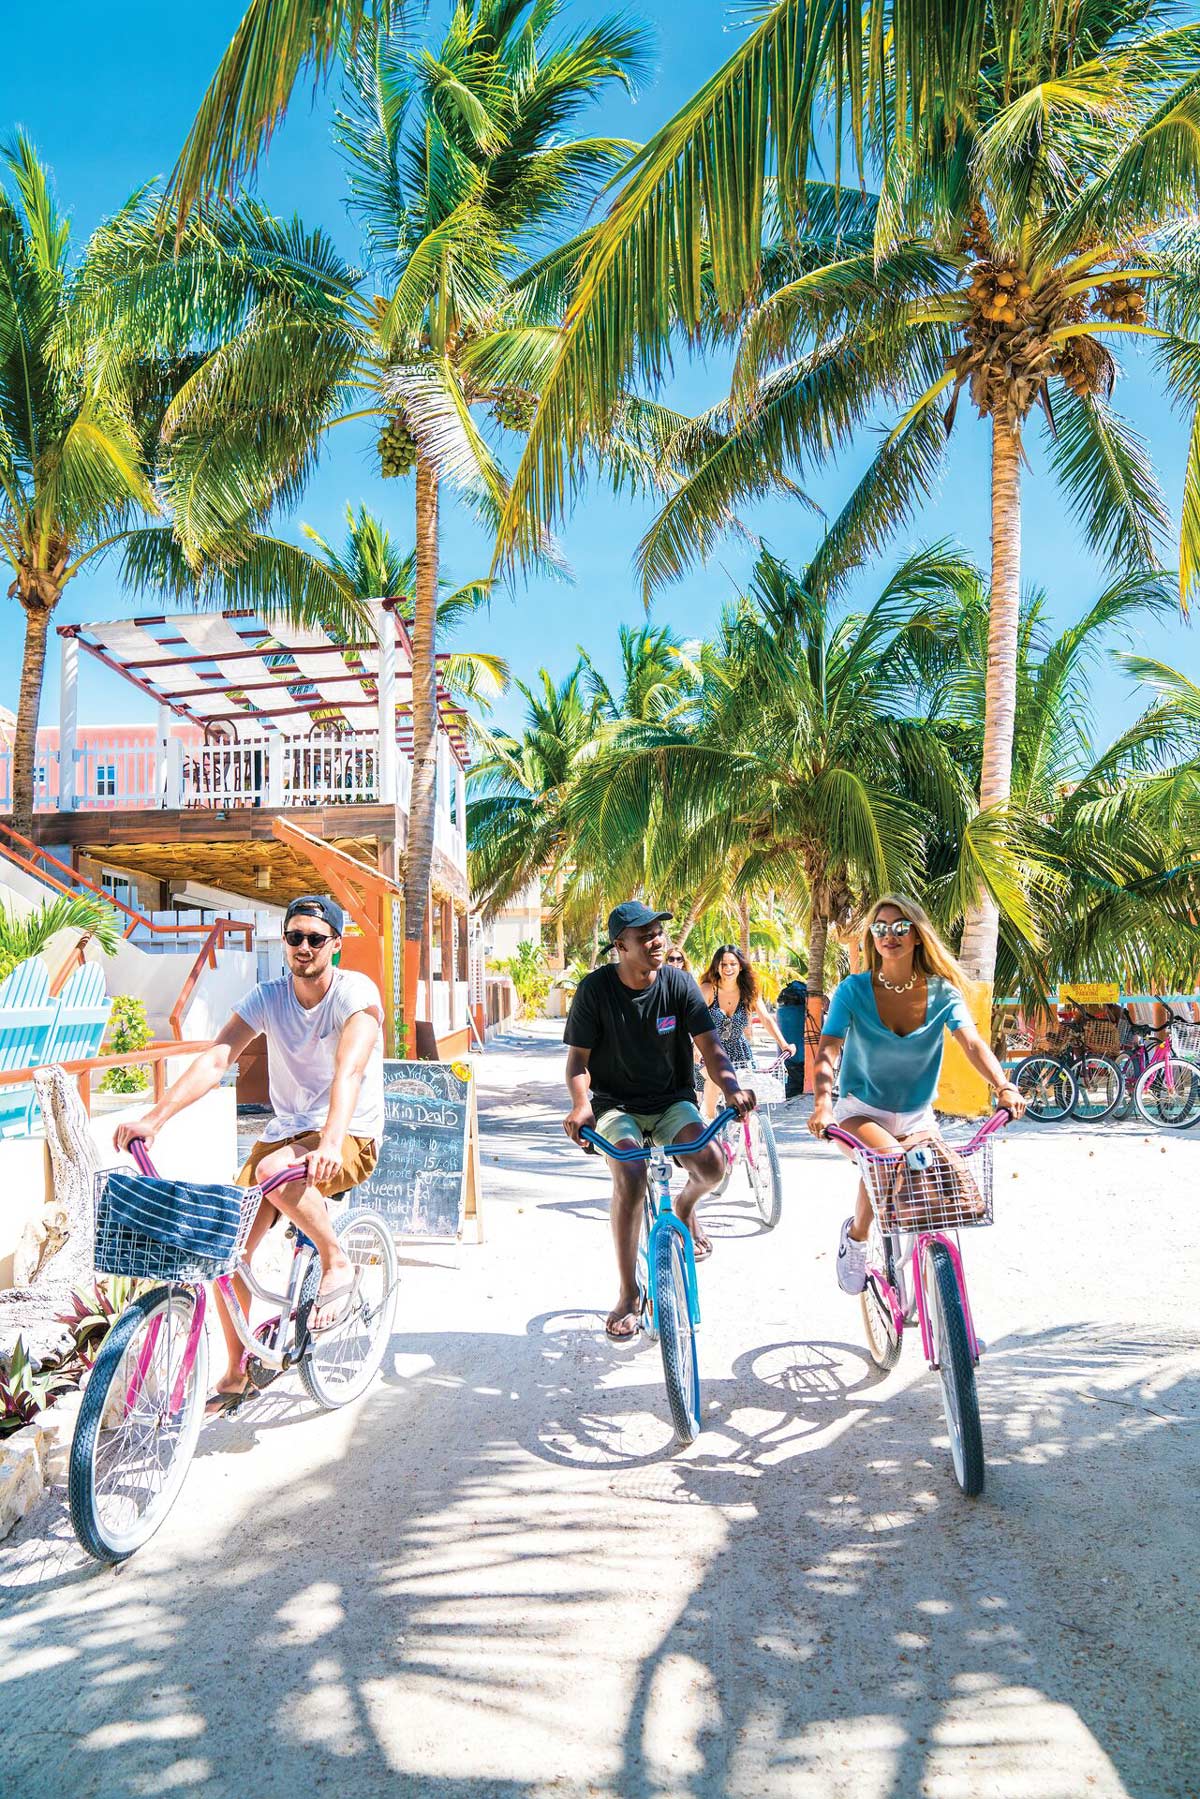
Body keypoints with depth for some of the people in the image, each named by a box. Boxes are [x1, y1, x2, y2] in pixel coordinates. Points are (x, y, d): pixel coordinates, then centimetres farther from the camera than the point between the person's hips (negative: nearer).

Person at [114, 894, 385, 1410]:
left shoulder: (357, 993, -16)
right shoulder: (268, 997, -2)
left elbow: (349, 1070, -32)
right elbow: (215, 1059, -13)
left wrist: (329, 1143, -48)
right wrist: (153, 1118, -27)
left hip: (351, 1139, -5)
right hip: (285, 1131, 6)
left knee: (273, 1172, -35)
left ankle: (336, 1263, -11)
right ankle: (236, 1373, 18)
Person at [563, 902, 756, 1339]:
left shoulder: (679, 983, -8)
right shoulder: (596, 988, -12)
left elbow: (710, 1048, -11)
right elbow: (578, 1059, -9)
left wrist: (731, 1088, -31)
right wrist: (580, 1104, -29)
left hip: (671, 1102, 2)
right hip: (616, 1105, -2)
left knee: (712, 1163, -25)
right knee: (629, 1178, -29)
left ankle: (684, 1207, 14)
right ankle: (627, 1294, -12)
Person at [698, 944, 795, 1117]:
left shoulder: (749, 992, -5)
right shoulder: (708, 989, -16)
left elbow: (767, 1019, -8)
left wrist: (784, 1044, -22)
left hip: (739, 1051, 3)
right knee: (709, 1108, -5)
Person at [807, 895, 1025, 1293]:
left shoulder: (942, 991, -6)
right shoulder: (854, 990, -12)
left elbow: (972, 1042, -19)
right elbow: (827, 1051, -21)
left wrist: (1004, 1087, -37)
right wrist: (822, 1103, -39)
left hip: (916, 1118, 3)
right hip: (860, 1112, -3)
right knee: (889, 1159, -33)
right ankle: (855, 1236, -4)